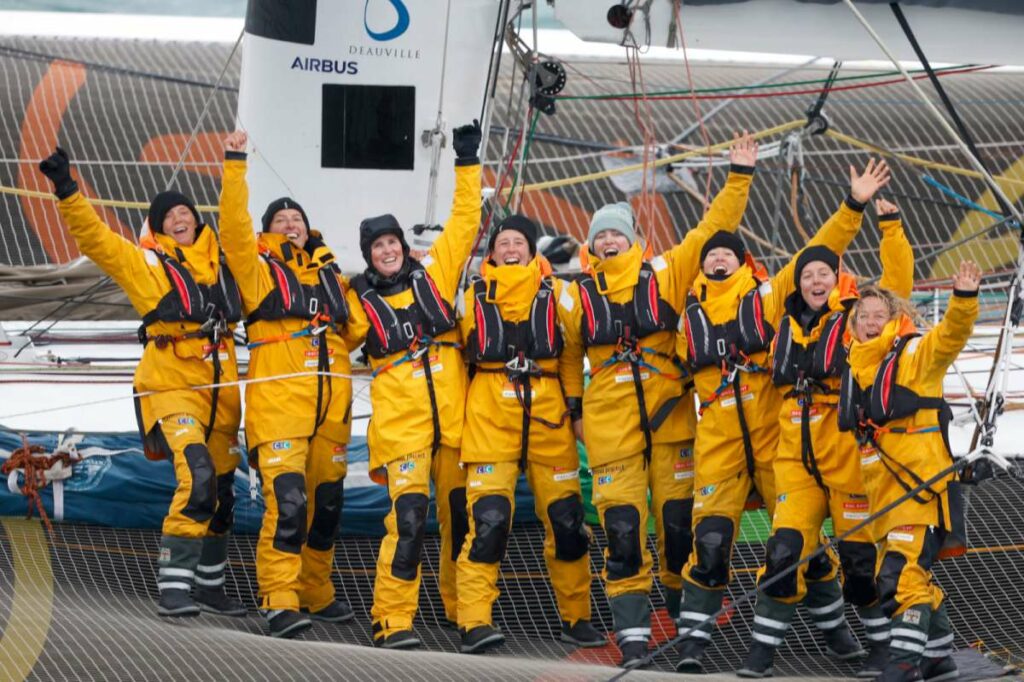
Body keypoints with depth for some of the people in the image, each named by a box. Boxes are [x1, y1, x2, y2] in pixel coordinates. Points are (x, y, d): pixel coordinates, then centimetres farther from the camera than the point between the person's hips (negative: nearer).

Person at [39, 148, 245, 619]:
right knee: (197, 478, -24)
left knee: (220, 491, 13)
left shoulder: (220, 258, 12)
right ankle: (173, 587, -22)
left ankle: (209, 588, 27)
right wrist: (67, 192, -16)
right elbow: (95, 238, -7)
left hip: (221, 389, 6)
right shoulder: (145, 262, 1)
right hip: (172, 386, -6)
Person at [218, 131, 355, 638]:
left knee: (327, 502, 11)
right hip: (277, 402, -5)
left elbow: (352, 327, 31)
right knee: (286, 501, -16)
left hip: (330, 404, 5)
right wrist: (235, 167, -13)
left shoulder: (329, 272, 20)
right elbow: (234, 228, -9)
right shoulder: (260, 269, 6)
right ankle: (279, 603, -16)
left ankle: (316, 594, 25)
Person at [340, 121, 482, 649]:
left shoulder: (433, 272, 11)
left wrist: (468, 164, 12)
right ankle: (392, 620, -12)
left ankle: (464, 607, 26)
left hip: (452, 413, 3)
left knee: (461, 513, 10)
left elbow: (464, 222, 13)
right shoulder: (359, 299, 7)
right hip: (400, 420, -3)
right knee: (408, 516, -15)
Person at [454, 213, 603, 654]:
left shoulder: (556, 293, 10)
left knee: (566, 518, 4)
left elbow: (572, 352, 11)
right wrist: (460, 414, 8)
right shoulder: (474, 297, 10)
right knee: (488, 517, -13)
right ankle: (474, 622, -13)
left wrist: (576, 405, 3)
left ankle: (576, 618, 17)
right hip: (490, 416, -1)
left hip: (548, 415, 1)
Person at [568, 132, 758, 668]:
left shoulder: (665, 275, 4)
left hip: (669, 418, 0)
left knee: (680, 522, 4)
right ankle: (633, 634, -2)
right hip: (609, 425, 0)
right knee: (621, 528, -5)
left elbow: (713, 230, 2)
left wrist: (740, 178, -3)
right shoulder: (579, 293, 6)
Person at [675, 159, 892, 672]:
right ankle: (692, 641, -4)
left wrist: (853, 206, -9)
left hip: (776, 434, -1)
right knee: (711, 539, -9)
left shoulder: (770, 295, 5)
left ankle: (833, 625, 21)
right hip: (718, 439, 1)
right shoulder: (690, 312, 12)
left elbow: (820, 252, -2)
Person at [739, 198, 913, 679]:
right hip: (796, 457, 4)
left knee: (861, 556, 0)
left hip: (849, 454, -4)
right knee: (785, 550, -1)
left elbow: (898, 281, -13)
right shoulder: (788, 325, 12)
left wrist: (890, 227, -19)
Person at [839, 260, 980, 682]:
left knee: (902, 573, -17)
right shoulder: (855, 364, 17)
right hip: (881, 487, 8)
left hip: (920, 482, -8)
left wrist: (963, 300, -35)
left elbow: (951, 334, -19)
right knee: (916, 574, 14)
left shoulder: (916, 353, 0)